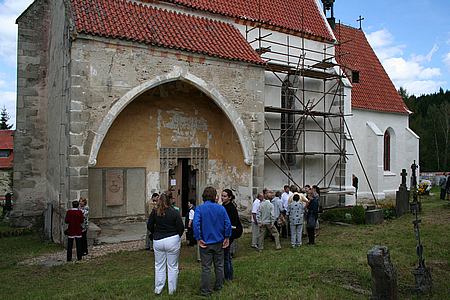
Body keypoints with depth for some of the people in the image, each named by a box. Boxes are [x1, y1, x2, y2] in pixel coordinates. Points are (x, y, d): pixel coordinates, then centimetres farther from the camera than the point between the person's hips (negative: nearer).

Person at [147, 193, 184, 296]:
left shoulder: (154, 212, -3)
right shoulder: (174, 212, -8)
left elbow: (149, 225, 2)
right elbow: (181, 227, -9)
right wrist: (178, 236, 9)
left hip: (157, 241, 2)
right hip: (172, 241, -2)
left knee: (159, 266, 15)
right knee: (173, 266, 9)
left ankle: (158, 289, 22)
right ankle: (172, 290, 17)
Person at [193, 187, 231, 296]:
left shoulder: (199, 209, -11)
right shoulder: (221, 208, -5)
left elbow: (196, 224, -21)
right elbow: (228, 224, -9)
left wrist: (199, 239, -12)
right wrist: (227, 238, 2)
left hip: (205, 242, -2)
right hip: (219, 242, 2)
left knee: (206, 268, 7)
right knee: (219, 265, 18)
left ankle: (206, 291, 15)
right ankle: (219, 286, 32)